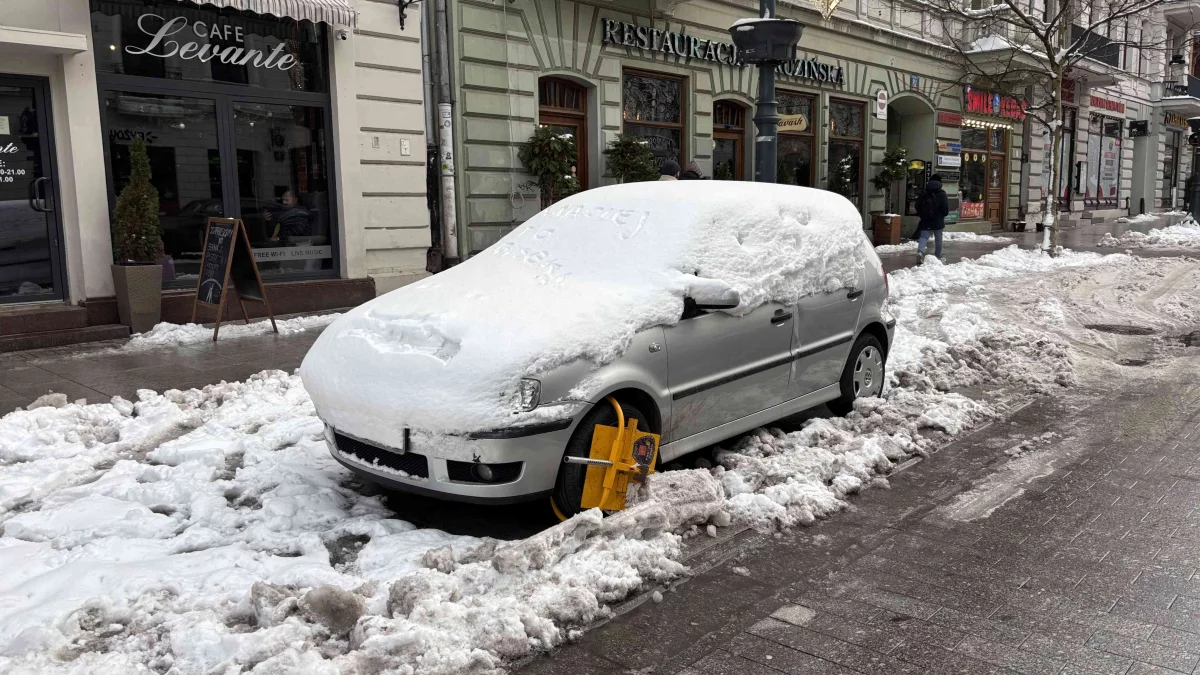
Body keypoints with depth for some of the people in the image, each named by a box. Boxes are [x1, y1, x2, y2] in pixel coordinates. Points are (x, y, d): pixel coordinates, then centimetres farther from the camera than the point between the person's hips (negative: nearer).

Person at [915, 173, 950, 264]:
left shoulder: (924, 194, 4)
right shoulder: (941, 194, -7)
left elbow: (917, 206, 6)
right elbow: (945, 207, -10)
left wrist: (922, 215, 19)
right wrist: (944, 214, 10)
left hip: (925, 220, 2)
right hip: (938, 221, -2)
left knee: (923, 237, -2)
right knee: (938, 239, 11)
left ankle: (920, 251, -28)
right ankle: (938, 256, 18)